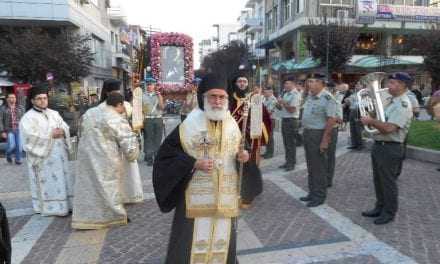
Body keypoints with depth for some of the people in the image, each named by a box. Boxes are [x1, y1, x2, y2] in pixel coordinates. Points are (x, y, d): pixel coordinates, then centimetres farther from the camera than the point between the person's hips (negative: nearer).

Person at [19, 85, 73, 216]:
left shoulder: (54, 114, 13)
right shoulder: (28, 117, -4)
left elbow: (66, 127, 11)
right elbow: (30, 136, -16)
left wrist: (62, 131, -12)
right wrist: (51, 134, -17)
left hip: (59, 154, 5)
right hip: (42, 155, -5)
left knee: (61, 178, 8)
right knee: (46, 181, -1)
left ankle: (63, 204, 17)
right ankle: (48, 207, 7)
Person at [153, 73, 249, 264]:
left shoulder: (233, 125, 3)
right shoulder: (189, 125, -11)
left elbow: (239, 150, 17)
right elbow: (165, 155, -8)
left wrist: (243, 156, -7)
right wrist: (194, 163, -20)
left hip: (225, 198, 4)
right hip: (197, 197, -4)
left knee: (222, 242, 16)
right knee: (193, 242, 6)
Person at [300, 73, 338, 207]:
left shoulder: (327, 98, -16)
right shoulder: (310, 96, 9)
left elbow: (331, 120, -20)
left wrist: (325, 140, -22)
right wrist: (305, 132, 14)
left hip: (319, 134, -8)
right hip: (307, 132, 9)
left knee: (319, 167, 1)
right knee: (311, 166, 16)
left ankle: (320, 196, 14)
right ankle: (312, 193, 28)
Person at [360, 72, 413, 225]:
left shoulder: (403, 105, -18)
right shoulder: (391, 101, 13)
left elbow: (388, 128, -28)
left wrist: (371, 121, -15)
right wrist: (371, 121, -2)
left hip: (390, 148, -9)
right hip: (379, 145, 9)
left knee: (388, 182, 3)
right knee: (378, 180, 18)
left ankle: (389, 213, 19)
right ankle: (380, 208, 32)